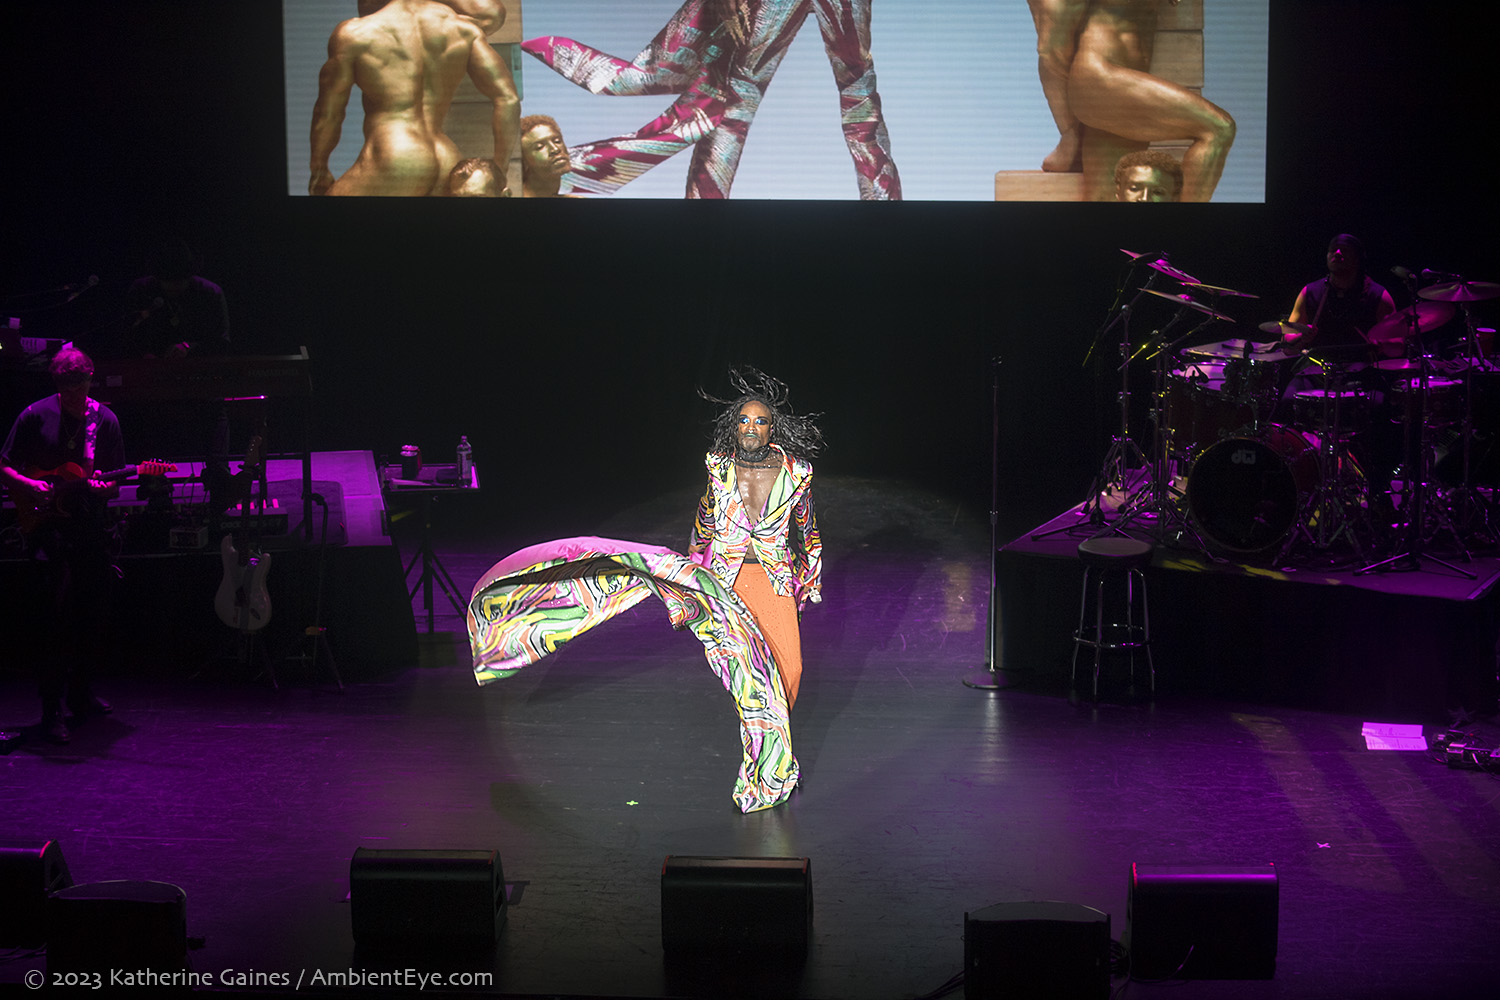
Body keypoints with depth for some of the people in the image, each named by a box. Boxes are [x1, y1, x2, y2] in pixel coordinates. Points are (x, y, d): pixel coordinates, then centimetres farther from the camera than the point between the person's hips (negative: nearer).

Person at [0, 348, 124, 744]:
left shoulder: (104, 420, 6)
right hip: (48, 523, -4)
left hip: (91, 525, 4)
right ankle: (52, 711, -13)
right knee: (60, 611, -15)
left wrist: (104, 487, -13)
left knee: (96, 616, 7)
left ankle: (80, 692, 28)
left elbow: (116, 484, 9)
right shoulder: (35, 416, -2)